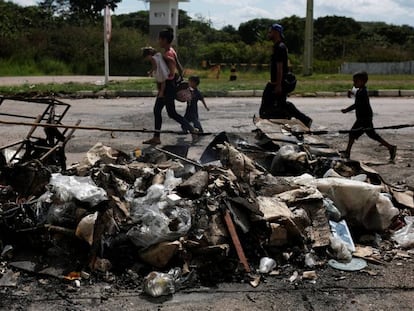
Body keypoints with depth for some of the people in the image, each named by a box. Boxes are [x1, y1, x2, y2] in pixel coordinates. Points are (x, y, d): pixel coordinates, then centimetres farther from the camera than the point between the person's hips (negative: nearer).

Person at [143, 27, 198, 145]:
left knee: (171, 113, 0)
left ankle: (192, 129, 11)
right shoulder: (171, 51, 9)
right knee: (157, 110, 12)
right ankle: (156, 138, 18)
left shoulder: (167, 54, -19)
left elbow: (172, 73, -26)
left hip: (168, 85, -10)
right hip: (166, 85, 10)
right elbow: (179, 67, 13)